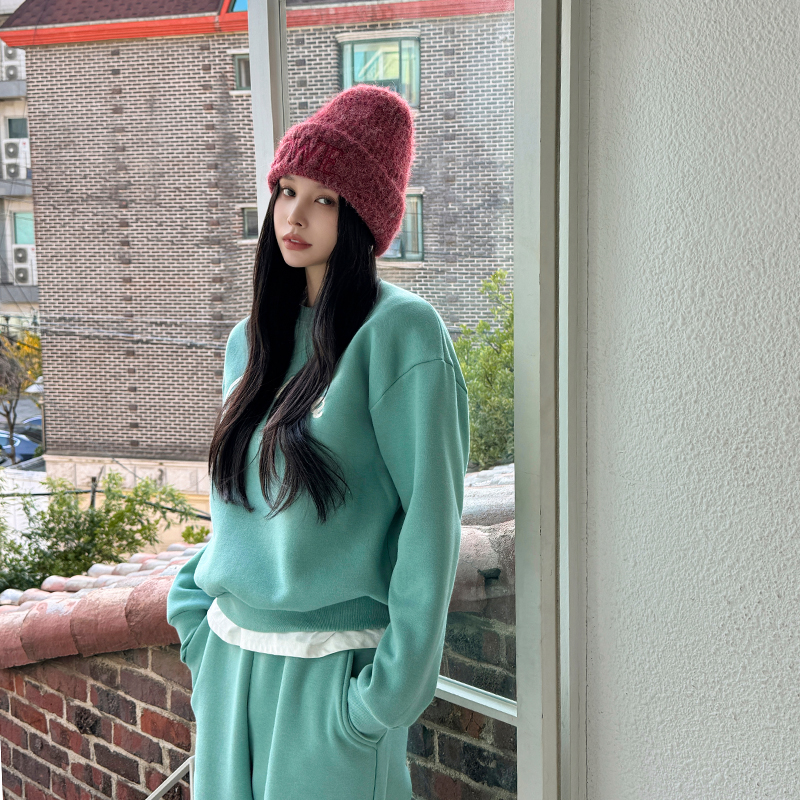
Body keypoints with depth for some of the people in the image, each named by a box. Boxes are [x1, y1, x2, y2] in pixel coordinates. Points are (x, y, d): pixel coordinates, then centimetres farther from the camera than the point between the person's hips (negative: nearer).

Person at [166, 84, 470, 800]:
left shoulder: (400, 331, -13)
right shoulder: (252, 338, 7)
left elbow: (429, 518, -14)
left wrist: (394, 685, -15)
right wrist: (195, 606, 7)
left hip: (331, 669, -6)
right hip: (229, 656, 6)